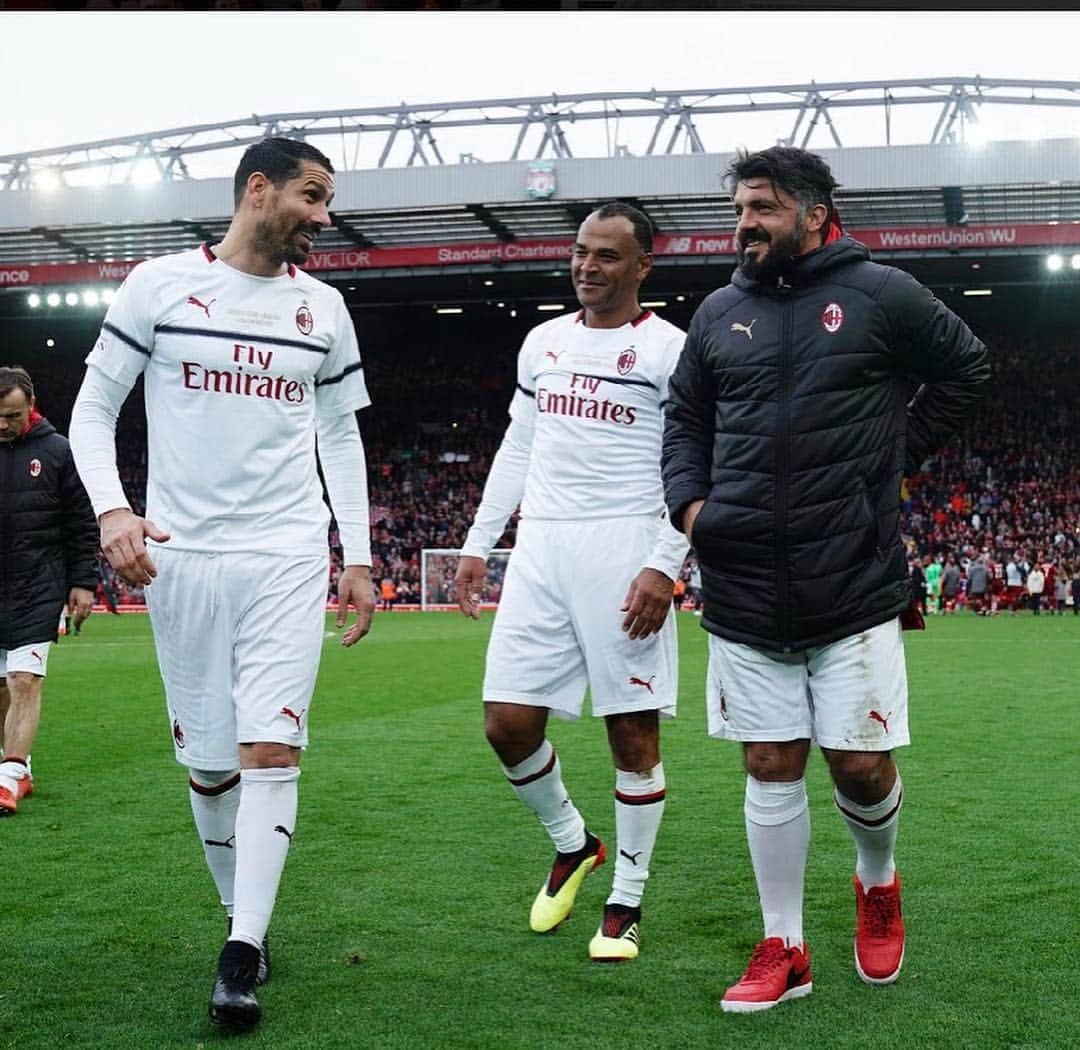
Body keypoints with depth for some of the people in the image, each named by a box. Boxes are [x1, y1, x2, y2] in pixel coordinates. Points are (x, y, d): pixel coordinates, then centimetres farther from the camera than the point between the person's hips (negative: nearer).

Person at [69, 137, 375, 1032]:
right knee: (208, 763, 6)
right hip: (183, 555, -1)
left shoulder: (322, 307, 9)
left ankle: (242, 956, -7)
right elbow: (94, 406, 4)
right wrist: (112, 508, -12)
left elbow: (341, 435, 15)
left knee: (270, 749, -11)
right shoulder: (160, 285, 1)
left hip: (289, 556, 1)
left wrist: (359, 557, 10)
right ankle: (243, 919, 25)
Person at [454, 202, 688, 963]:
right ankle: (572, 843, 27)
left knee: (633, 731, 0)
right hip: (542, 548, 5)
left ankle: (626, 904, 15)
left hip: (625, 550, -5)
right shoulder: (543, 341, 15)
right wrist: (478, 544, 16)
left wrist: (664, 566, -17)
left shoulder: (668, 349, -2)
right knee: (508, 721, 1)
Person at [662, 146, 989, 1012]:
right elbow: (685, 421, 18)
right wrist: (690, 501, 1)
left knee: (861, 766, 0)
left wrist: (900, 455, 3)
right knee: (771, 768, 7)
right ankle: (784, 950, 19)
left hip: (856, 585, -3)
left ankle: (878, 883, 33)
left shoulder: (879, 294, -1)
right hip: (744, 591, 3)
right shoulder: (719, 313, 8)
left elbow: (966, 366, 11)